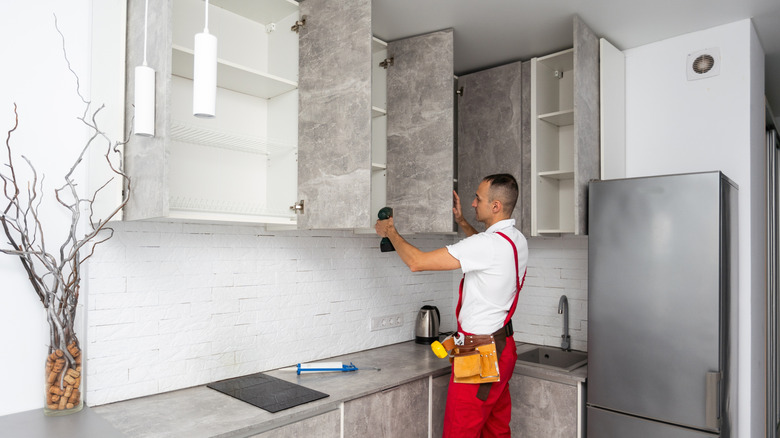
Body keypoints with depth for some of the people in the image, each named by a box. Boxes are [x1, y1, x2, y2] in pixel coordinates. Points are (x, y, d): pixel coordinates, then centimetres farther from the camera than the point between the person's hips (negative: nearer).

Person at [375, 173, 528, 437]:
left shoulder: (488, 244, -24)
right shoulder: (517, 239, 5)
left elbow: (416, 262, -23)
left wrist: (390, 232, -6)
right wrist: (462, 221, 28)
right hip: (503, 346, 10)